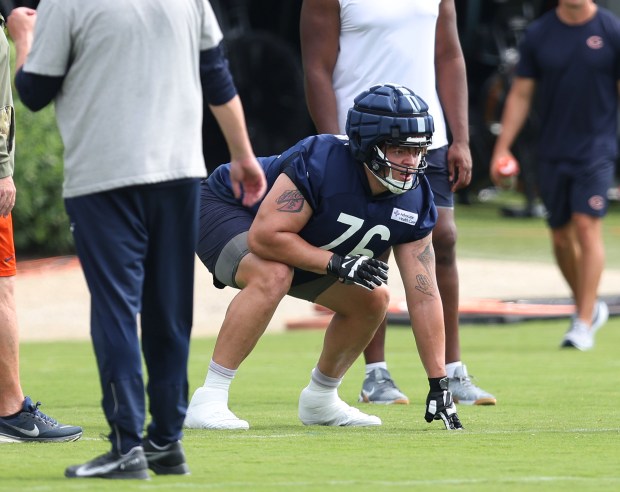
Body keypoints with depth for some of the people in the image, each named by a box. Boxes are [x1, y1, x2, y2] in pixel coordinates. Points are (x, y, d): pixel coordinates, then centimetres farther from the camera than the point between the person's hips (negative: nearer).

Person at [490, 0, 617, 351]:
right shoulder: (538, 34, 4)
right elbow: (520, 95, 8)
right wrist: (502, 147, 3)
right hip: (552, 150, 3)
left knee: (587, 227, -13)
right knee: (561, 236, 10)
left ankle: (584, 324, -10)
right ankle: (589, 306, 31)